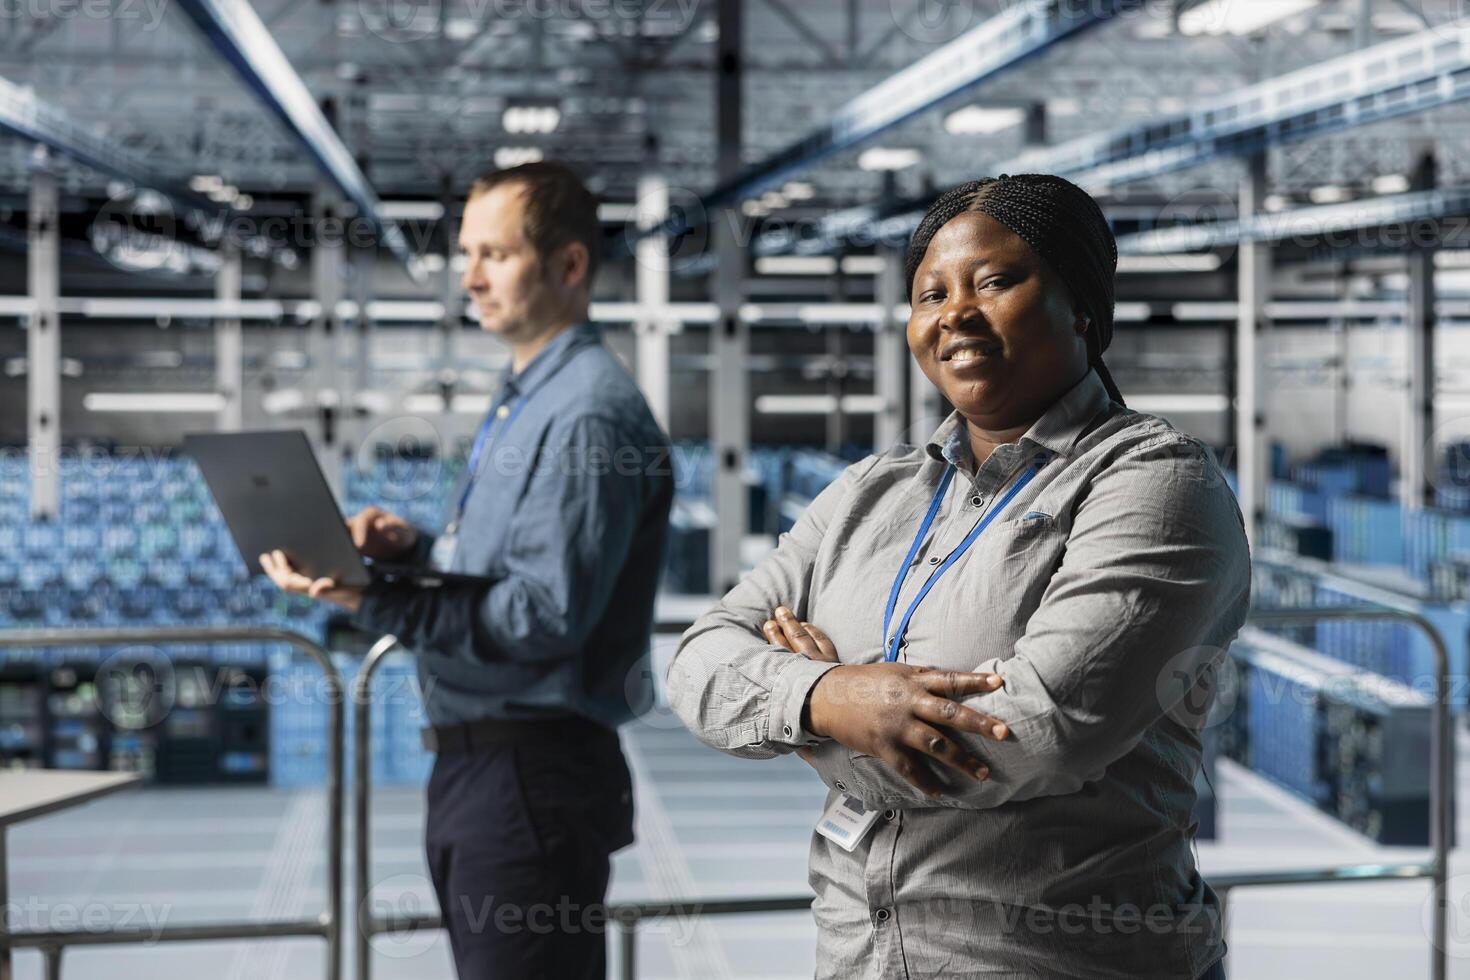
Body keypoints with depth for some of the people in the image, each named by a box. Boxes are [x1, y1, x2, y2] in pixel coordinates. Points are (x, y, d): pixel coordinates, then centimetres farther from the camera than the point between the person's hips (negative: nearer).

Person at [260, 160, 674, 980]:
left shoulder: (588, 413, -16)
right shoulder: (523, 403, 17)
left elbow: (549, 613, -22)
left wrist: (375, 603, -24)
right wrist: (415, 547, 2)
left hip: (534, 777, -10)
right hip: (476, 762, 10)